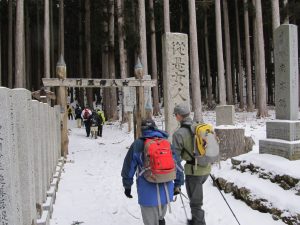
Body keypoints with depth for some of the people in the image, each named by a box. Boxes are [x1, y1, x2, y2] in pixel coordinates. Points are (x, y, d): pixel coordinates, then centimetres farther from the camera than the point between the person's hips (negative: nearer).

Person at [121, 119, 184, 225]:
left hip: (149, 193, -3)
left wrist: (127, 185, 13)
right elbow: (177, 165, 8)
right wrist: (178, 183, 19)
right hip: (166, 192, 4)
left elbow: (129, 166, 0)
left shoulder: (137, 144, -6)